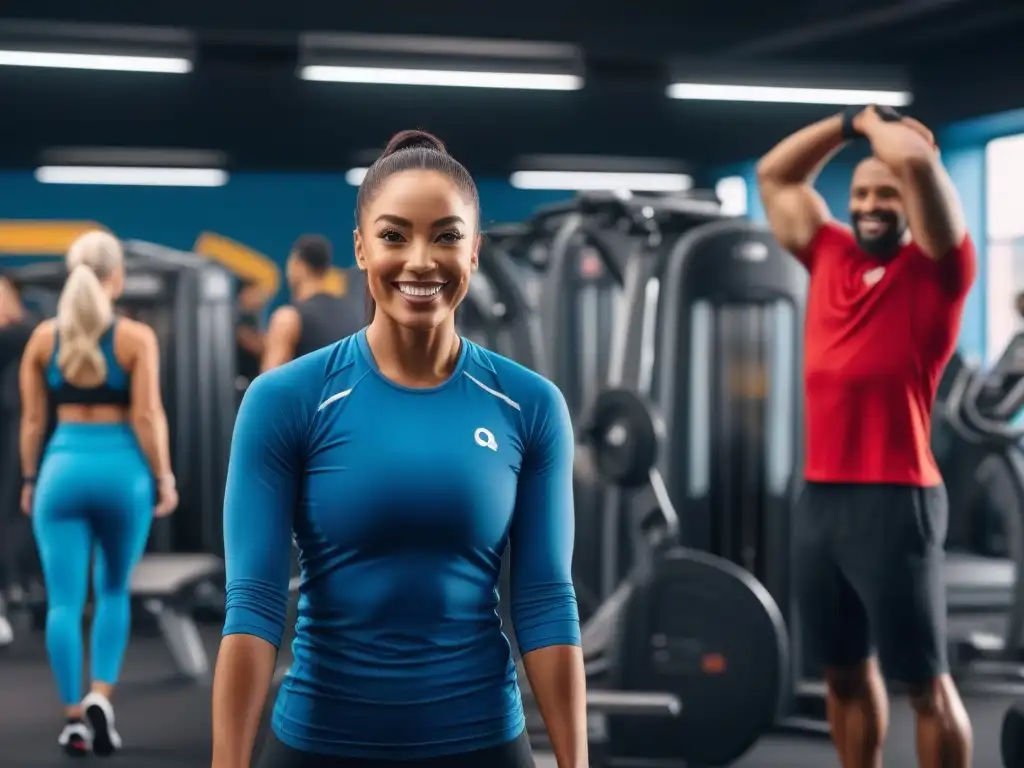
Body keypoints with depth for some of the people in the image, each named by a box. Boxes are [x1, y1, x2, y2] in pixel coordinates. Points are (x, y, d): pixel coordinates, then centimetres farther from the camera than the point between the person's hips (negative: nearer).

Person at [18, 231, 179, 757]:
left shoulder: (43, 336, 3)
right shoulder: (136, 337, -5)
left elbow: (32, 418, 6)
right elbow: (147, 416, -9)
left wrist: (29, 480, 15)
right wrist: (164, 478, -1)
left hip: (64, 466, 1)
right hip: (122, 467, -1)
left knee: (65, 601, 4)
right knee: (114, 592, 18)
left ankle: (74, 719, 6)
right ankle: (100, 695, 2)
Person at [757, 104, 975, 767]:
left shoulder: (936, 269, -2)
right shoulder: (831, 258, 14)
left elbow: (919, 160, -17)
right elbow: (775, 176, 25)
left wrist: (880, 124, 3)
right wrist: (851, 123, 20)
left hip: (895, 500, -6)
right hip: (821, 496, 7)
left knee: (925, 679, -2)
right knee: (845, 669, 15)